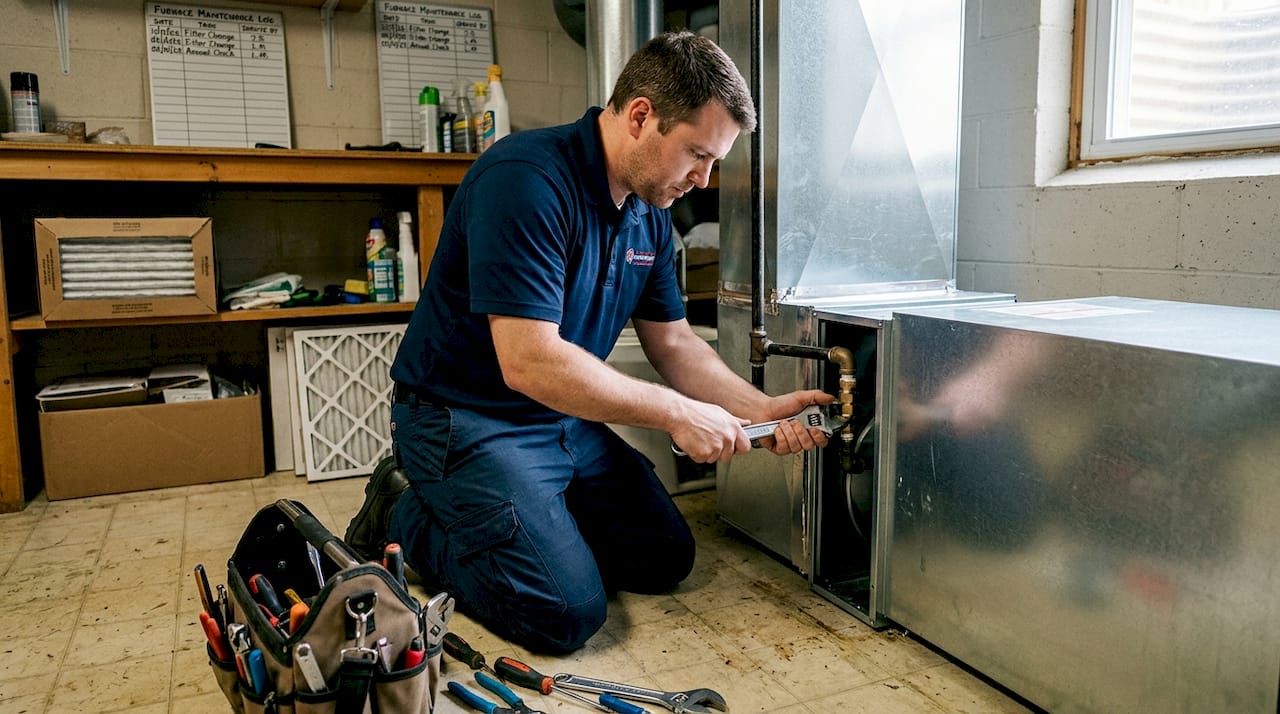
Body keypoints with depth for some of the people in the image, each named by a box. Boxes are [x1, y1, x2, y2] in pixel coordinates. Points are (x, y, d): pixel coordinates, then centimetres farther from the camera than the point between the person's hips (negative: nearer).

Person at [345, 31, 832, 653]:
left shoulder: (649, 213, 3)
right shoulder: (527, 179, -25)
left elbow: (673, 343, 9)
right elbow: (529, 362, -31)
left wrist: (761, 409, -5)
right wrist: (675, 413, -24)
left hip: (566, 422, 9)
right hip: (466, 420, -8)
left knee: (665, 559, 9)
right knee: (568, 610, -17)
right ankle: (407, 518, 5)